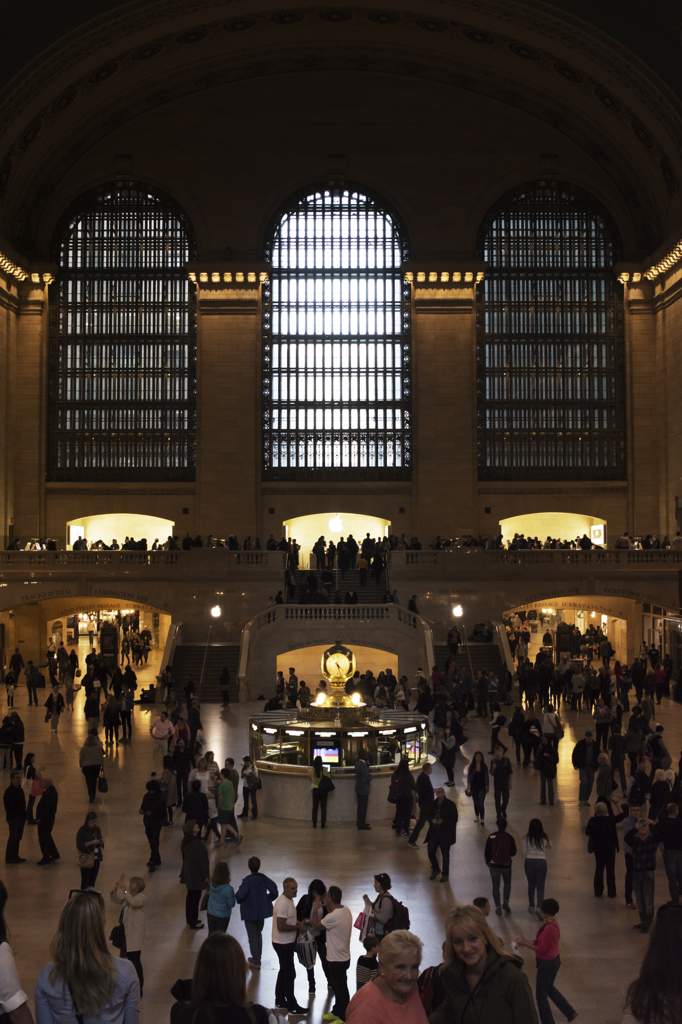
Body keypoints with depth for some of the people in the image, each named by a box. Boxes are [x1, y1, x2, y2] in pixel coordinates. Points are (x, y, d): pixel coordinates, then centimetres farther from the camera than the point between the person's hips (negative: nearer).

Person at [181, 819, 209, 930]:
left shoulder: (186, 841, -1)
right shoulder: (195, 844, -29)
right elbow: (200, 860, -24)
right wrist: (206, 875, -14)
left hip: (189, 873, 9)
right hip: (196, 875, -9)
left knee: (191, 896, 21)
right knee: (195, 897, 5)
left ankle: (190, 920, 34)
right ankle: (193, 922, 17)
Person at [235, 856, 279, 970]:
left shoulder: (247, 881, -23)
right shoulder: (264, 879, -7)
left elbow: (240, 895, -31)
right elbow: (275, 892, -8)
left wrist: (238, 898, -9)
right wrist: (266, 900, 6)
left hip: (250, 912, -5)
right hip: (262, 911, 5)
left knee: (252, 936, 7)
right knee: (258, 934, 23)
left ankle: (256, 963, 11)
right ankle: (257, 958, 34)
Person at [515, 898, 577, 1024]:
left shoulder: (549, 928, -31)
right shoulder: (551, 923, -1)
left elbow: (542, 950, -25)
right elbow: (540, 940, 8)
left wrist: (525, 943, -18)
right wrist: (526, 941, -3)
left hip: (547, 964, -10)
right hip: (553, 960, 10)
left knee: (541, 995, 10)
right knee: (549, 989, 29)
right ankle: (570, 1012, 37)